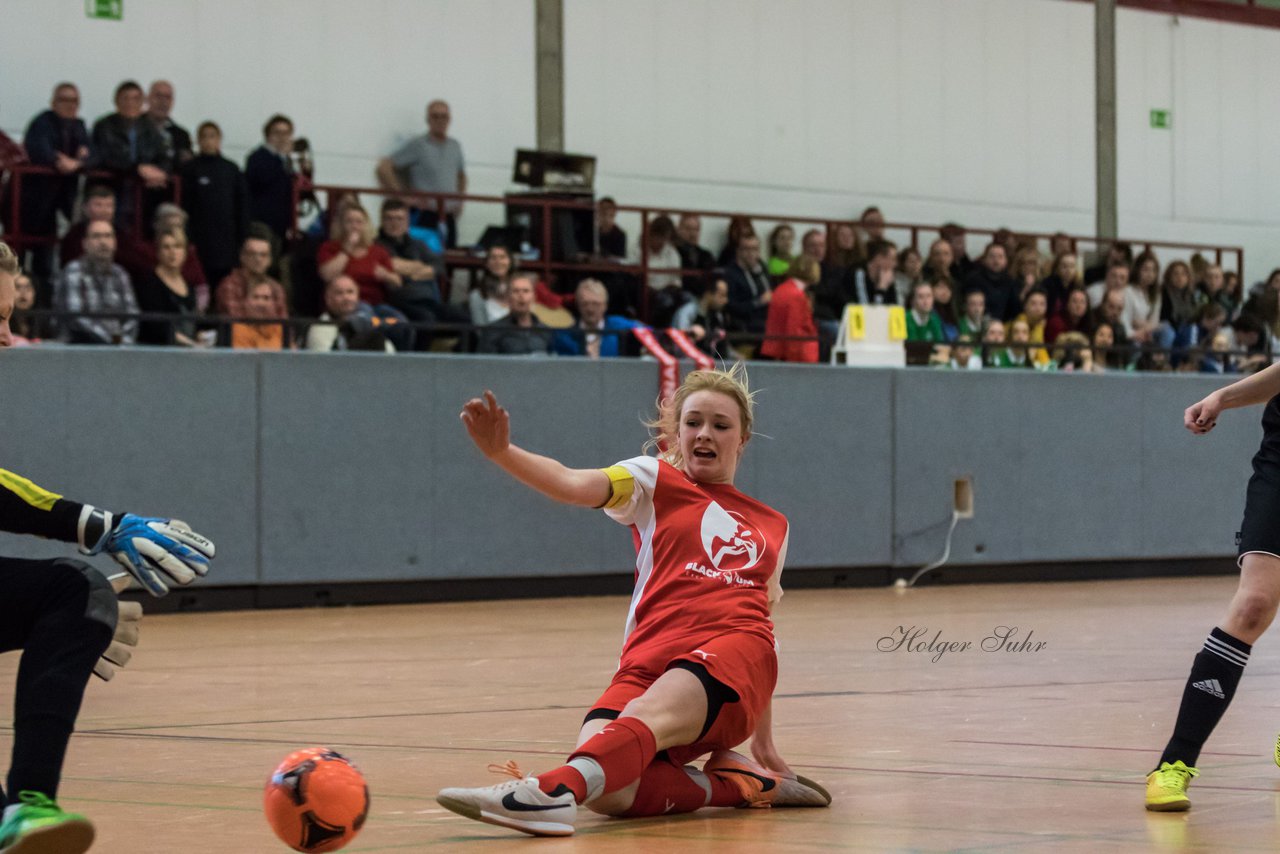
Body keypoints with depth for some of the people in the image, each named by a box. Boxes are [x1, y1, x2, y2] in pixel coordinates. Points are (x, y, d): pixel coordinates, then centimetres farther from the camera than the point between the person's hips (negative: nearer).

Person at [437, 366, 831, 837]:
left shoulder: (772, 527, 27)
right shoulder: (655, 483, 18)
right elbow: (574, 485, -1)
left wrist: (764, 741, 34)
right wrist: (501, 453, -22)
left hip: (733, 650, 0)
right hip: (651, 656, 0)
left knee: (647, 715, -37)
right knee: (609, 794, -30)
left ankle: (556, 789, -63)